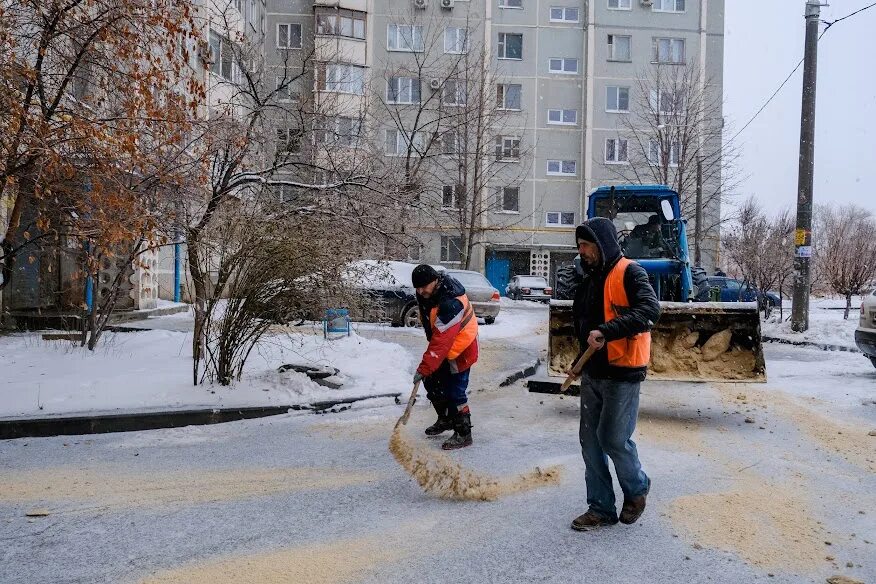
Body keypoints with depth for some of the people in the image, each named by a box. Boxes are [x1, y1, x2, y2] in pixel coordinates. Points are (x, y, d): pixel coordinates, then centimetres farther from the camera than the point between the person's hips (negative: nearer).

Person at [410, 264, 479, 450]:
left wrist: (424, 368, -38)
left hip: (460, 350, -9)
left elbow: (441, 341, -38)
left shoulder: (450, 303, -35)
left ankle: (463, 434, 7)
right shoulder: (427, 293, -6)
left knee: (455, 392, -8)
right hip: (442, 346, 9)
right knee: (432, 383, 16)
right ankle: (446, 420, 35)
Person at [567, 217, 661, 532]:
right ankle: (601, 508, 19)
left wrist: (606, 331, -33)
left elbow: (649, 309, -26)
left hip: (622, 373, -8)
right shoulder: (590, 278, 14)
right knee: (590, 439, 8)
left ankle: (636, 488, 26)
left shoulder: (629, 273, -10)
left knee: (613, 439, -3)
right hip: (593, 372, 8)